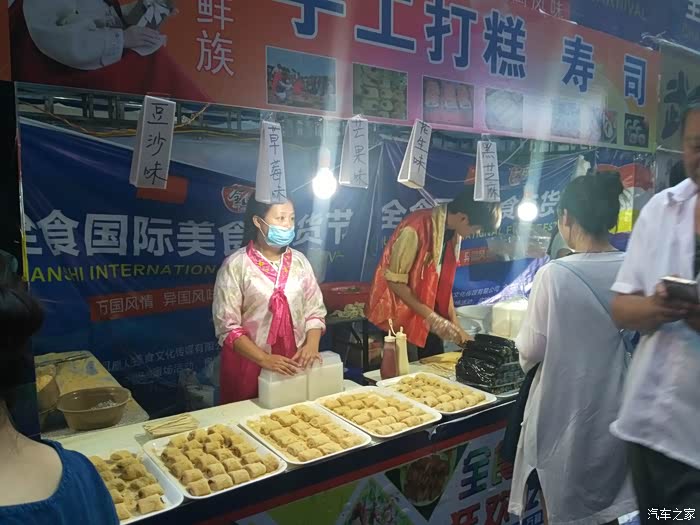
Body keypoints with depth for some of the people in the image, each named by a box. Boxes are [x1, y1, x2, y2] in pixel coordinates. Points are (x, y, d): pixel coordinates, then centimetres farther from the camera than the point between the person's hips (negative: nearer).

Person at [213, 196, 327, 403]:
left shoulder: (299, 261, 3)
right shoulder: (235, 265, -9)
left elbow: (315, 311, 5)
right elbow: (227, 326, -12)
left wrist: (311, 345, -12)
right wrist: (264, 359, -19)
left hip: (294, 364, 3)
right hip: (249, 365, -3)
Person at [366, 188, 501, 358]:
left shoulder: (453, 231, -1)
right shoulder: (416, 229, -26)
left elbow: (444, 280, 7)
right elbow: (395, 281, -22)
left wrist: (455, 324, 2)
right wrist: (432, 317, -22)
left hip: (426, 315, 7)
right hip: (399, 314, -7)